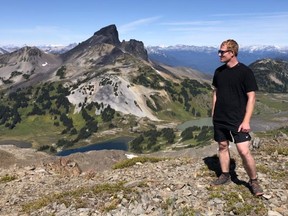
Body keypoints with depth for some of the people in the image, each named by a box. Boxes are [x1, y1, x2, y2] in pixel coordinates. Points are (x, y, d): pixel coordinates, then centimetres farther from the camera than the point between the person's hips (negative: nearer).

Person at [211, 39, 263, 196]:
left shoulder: (245, 71, -11)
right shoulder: (219, 71, 5)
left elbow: (251, 97, -11)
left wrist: (246, 121, -16)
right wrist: (213, 114, 11)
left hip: (237, 120, -5)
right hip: (219, 119, 5)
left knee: (244, 151, -8)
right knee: (223, 146, 13)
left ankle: (253, 181, 12)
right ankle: (225, 175, 30)